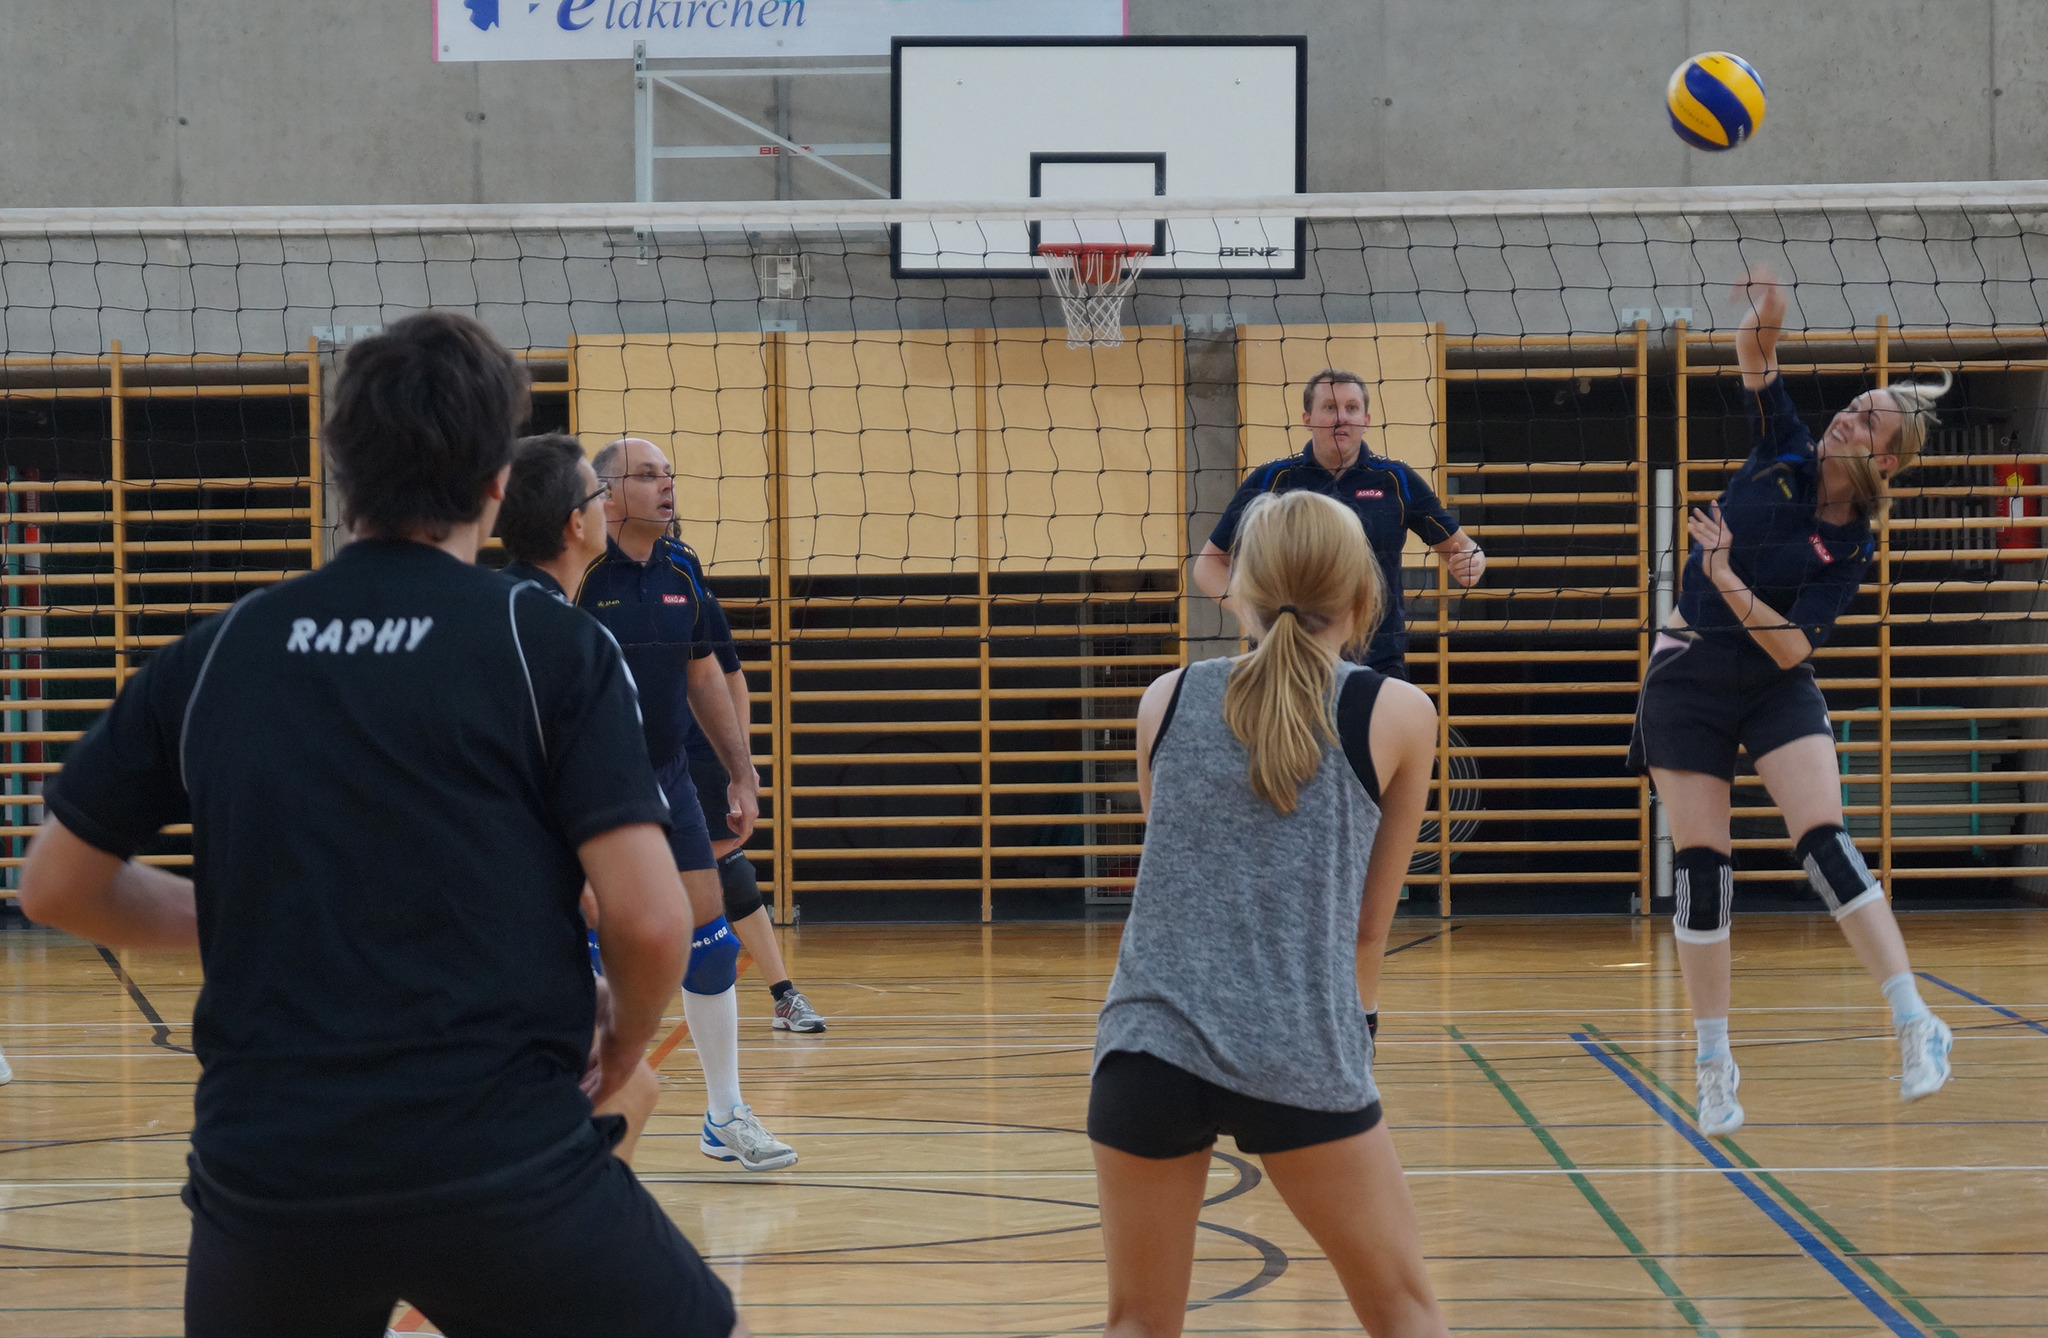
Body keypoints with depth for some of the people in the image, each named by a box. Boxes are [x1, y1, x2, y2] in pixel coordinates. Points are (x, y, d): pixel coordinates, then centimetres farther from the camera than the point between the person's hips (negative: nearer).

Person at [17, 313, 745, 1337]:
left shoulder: (211, 656, 7)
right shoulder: (551, 647, -1)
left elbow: (56, 887, 14)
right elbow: (649, 918, -8)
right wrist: (621, 1047, 12)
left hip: (262, 1177, 3)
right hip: (508, 1166, -3)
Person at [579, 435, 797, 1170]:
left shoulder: (681, 574, 5)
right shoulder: (579, 577, -14)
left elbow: (705, 677, 16)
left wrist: (742, 774, 14)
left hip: (669, 779, 6)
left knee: (710, 939, 5)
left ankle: (725, 1116, 15)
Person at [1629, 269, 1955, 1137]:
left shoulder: (1851, 545, -6)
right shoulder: (1785, 456, -1)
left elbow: (1793, 645, -16)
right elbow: (1758, 363, -13)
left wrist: (1728, 580, -28)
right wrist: (1762, 318, -35)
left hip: (1776, 688, -1)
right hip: (1688, 682, 1)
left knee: (1825, 842, -19)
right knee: (1701, 865, -1)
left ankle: (1915, 1024, -19)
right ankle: (1714, 1066, 7)